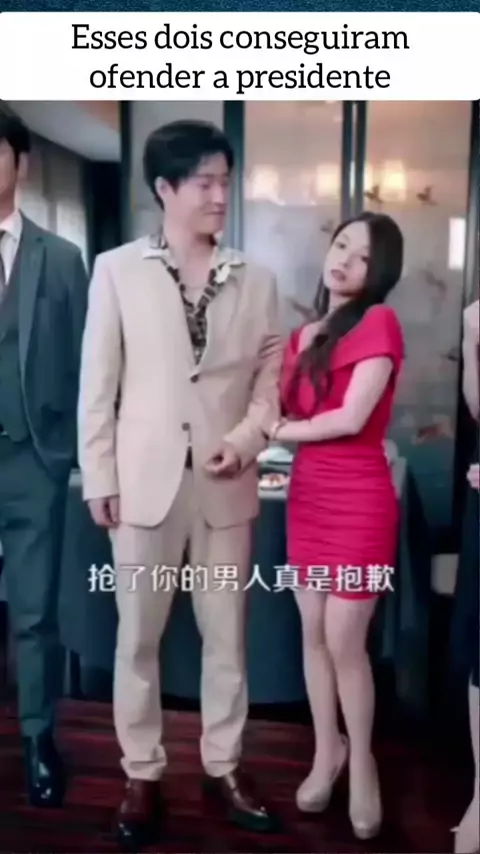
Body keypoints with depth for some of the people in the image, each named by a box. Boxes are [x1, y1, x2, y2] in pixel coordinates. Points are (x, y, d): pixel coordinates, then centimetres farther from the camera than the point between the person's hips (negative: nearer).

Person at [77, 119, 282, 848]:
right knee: (138, 637, 10)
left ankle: (223, 764, 33)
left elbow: (272, 372, 8)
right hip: (145, 480, -1)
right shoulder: (117, 270, -1)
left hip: (226, 482, 2)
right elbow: (98, 384, -2)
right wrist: (99, 477, -5)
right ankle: (142, 773, 29)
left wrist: (250, 435, -10)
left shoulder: (254, 280, 5)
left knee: (227, 634, 13)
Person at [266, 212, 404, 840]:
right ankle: (327, 751, 32)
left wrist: (277, 431, -5)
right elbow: (286, 409, 7)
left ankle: (362, 762, 26)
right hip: (307, 495, 6)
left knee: (345, 642, 1)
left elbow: (351, 418, -17)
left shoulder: (380, 323, -9)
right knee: (314, 633, 12)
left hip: (358, 500, -6)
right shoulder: (304, 334, 11)